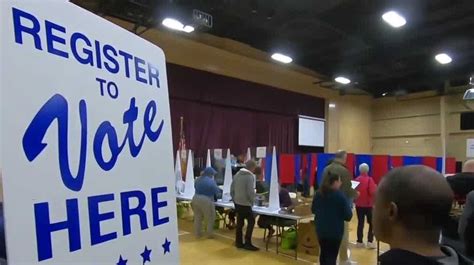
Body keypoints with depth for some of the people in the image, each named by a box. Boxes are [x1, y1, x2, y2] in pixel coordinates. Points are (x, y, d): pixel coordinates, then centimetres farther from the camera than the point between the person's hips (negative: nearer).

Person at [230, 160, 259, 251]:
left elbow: (232, 188, 12)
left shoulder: (237, 174, 9)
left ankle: (239, 242, 20)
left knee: (239, 222, 14)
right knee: (251, 221, 3)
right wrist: (252, 201, -4)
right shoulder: (250, 176, -14)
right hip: (245, 203, -8)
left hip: (237, 202, 8)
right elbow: (250, 191, -19)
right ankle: (247, 243, 3)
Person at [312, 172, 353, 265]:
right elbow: (348, 216, -14)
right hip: (335, 231, -6)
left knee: (324, 253, 21)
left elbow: (313, 210, 13)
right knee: (332, 255, 2)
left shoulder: (318, 194, 1)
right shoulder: (340, 195, -17)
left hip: (320, 229, 6)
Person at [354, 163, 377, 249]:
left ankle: (359, 241, 13)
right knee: (371, 223, 9)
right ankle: (370, 242, 5)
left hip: (359, 205, 4)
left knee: (360, 223, 10)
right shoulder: (369, 179, -13)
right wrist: (375, 187, 0)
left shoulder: (357, 179, 0)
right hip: (368, 205, -4)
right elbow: (373, 192, -19)